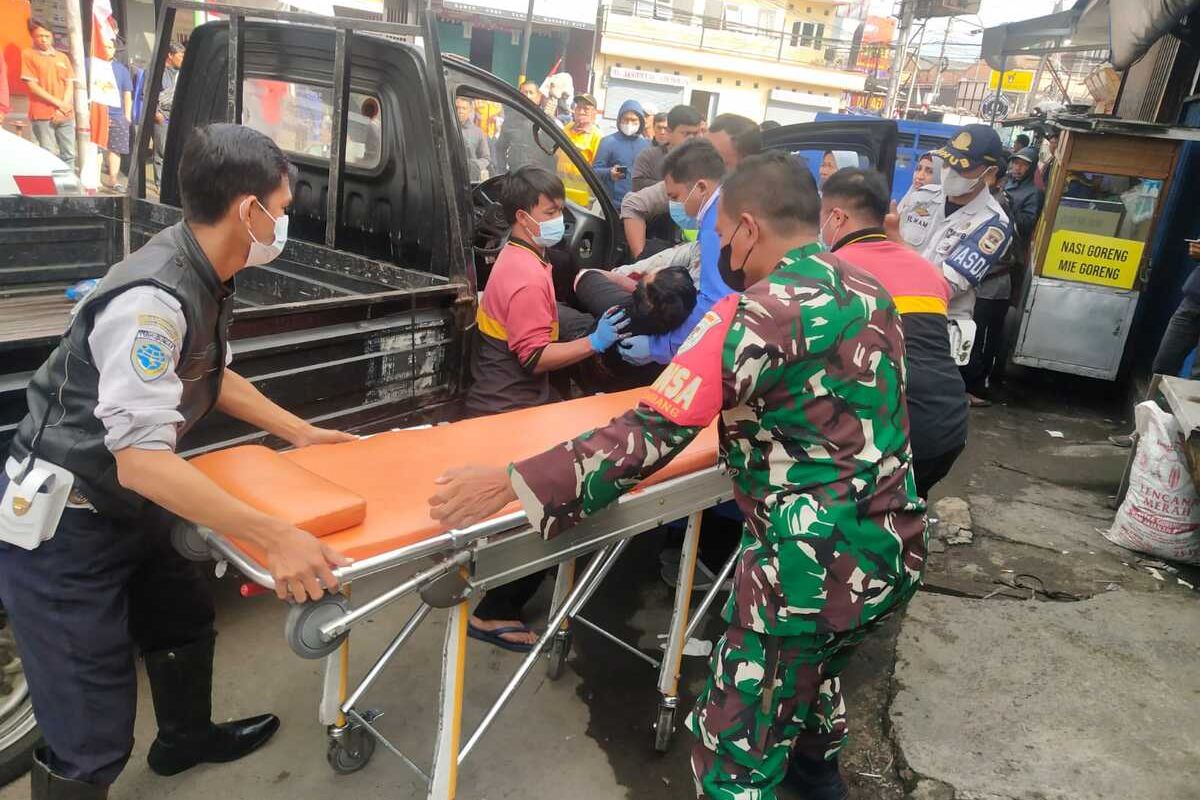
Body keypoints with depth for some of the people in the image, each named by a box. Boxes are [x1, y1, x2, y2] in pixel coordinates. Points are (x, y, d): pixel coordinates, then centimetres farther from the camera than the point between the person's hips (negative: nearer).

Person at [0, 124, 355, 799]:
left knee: (186, 617, 28)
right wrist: (277, 537, -41)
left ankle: (188, 738, 55)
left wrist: (302, 433, 15)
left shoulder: (207, 276, -1)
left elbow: (213, 377, 15)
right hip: (60, 529, -10)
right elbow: (141, 459, -36)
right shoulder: (154, 299, -31)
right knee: (93, 740, -2)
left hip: (124, 509, 10)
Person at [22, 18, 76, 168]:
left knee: (69, 155, 3)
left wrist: (63, 108, -6)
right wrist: (58, 103, -11)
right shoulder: (28, 54, 3)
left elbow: (70, 85, 9)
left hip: (65, 115, 4)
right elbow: (32, 86, -4)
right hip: (42, 115, -4)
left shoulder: (63, 57, 16)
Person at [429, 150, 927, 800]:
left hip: (812, 571, -9)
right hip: (895, 555, 9)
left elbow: (650, 434, -25)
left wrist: (509, 484, -23)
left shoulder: (759, 315, -19)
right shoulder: (868, 290, 6)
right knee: (813, 665, 35)